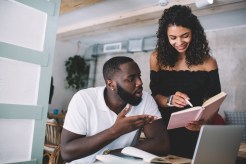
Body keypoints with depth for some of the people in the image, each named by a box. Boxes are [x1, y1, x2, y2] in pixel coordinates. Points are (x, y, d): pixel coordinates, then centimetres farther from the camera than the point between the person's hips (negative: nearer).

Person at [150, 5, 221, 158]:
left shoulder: (208, 62, -7)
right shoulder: (158, 58, -5)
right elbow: (155, 94, -2)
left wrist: (203, 122, -28)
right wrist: (170, 100, -23)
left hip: (196, 133, 0)